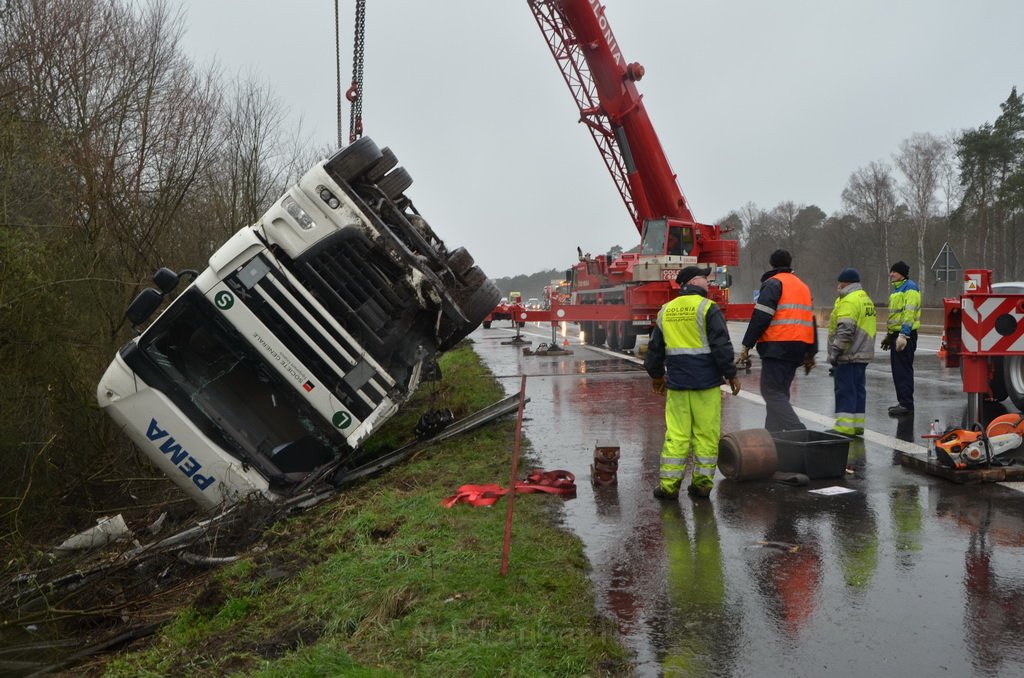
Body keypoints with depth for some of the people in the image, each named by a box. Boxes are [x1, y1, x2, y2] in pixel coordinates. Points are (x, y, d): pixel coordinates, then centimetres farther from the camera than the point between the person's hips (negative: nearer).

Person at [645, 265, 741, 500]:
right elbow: (721, 346, -11)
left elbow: (655, 347, 18)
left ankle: (669, 484, 5)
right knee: (706, 434, 4)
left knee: (675, 434, 6)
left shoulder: (665, 311, 11)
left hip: (676, 383, 5)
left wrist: (656, 375, 30)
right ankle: (702, 483, 8)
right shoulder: (708, 308, -6)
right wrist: (731, 374, -2)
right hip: (706, 383, -4)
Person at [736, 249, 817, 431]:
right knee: (780, 392, 14)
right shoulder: (803, 286, 22)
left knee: (772, 392, -8)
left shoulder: (773, 283, -3)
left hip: (777, 347, -8)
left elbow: (760, 317, -13)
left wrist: (746, 346, -11)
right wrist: (810, 354, 27)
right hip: (798, 348, 8)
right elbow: (811, 321, 24)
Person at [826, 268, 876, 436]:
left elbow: (845, 329, -24)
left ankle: (844, 427, -8)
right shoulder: (866, 299, 19)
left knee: (845, 390, -8)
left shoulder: (849, 301, -14)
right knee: (858, 389, 13)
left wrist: (835, 350, -23)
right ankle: (857, 425, 17)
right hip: (862, 354, 10)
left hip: (848, 355, -10)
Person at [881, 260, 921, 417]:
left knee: (904, 370, -9)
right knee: (897, 370, 13)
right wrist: (889, 335, 27)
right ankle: (903, 402, 20)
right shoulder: (897, 289, 19)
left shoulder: (910, 288, -12)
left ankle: (906, 405, -7)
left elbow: (909, 312, -21)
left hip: (905, 335, -10)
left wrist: (903, 334, -27)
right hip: (896, 334, 10)